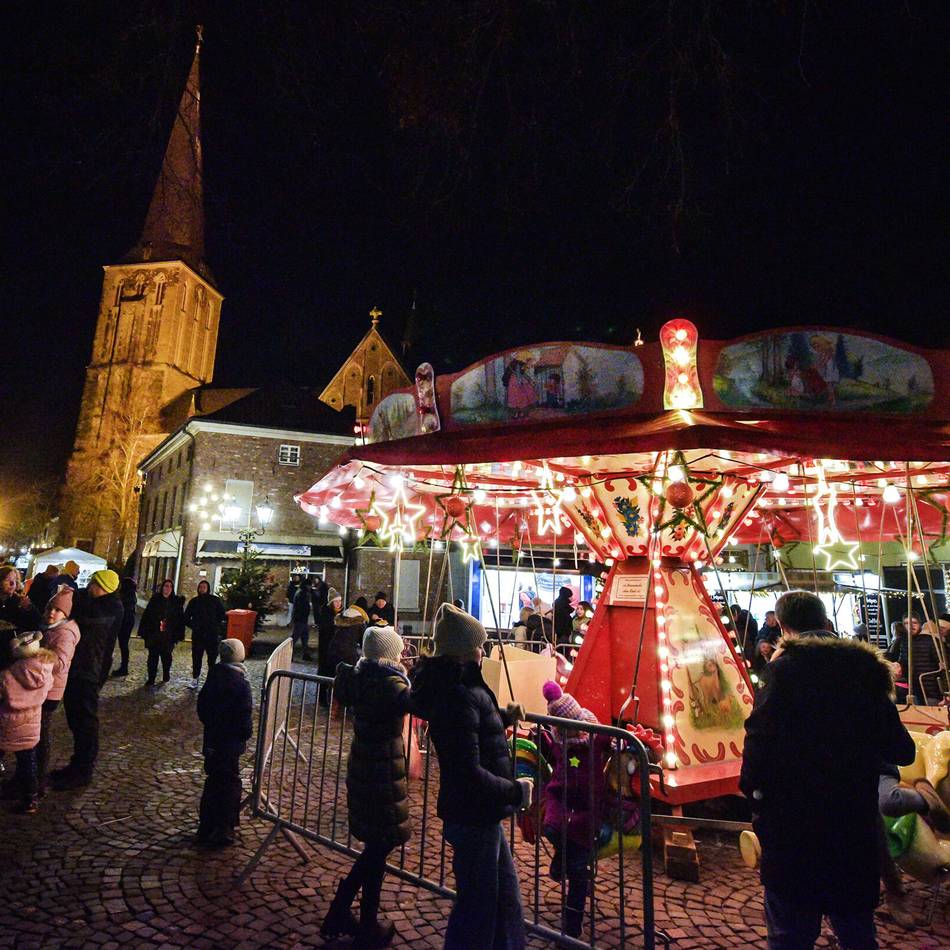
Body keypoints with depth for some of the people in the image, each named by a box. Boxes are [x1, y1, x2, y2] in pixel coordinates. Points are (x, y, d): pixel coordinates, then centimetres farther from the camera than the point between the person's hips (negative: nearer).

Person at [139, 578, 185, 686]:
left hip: (168, 636, 0)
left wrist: (177, 635, -4)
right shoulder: (155, 599, 1)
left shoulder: (177, 601, 0)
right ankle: (151, 678, 13)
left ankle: (166, 676, 28)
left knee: (166, 656, 9)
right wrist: (144, 632, -5)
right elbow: (146, 615, 0)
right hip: (154, 635, 0)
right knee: (153, 656, 3)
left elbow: (180, 620, 0)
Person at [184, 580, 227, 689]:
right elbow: (186, 617, 13)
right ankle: (195, 679, 17)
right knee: (196, 658, 6)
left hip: (212, 635, -2)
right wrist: (193, 626, 0)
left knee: (212, 658, -1)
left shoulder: (215, 600, 0)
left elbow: (222, 615, 4)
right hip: (197, 635, 2)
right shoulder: (194, 601, 6)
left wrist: (215, 626, -5)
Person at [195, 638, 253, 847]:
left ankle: (206, 828, 28)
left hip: (212, 741, 6)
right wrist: (247, 733, -1)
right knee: (230, 783, 7)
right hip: (231, 743, -6)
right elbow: (244, 717, -18)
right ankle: (224, 830, 13)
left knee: (213, 781, 19)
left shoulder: (213, 677, -2)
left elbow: (202, 707, 7)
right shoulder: (241, 683, -20)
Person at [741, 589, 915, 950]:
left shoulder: (786, 667, -15)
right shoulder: (864, 668, 2)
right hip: (857, 826, 6)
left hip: (793, 828, -6)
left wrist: (752, 788, -7)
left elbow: (760, 739, -22)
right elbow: (902, 752, 8)